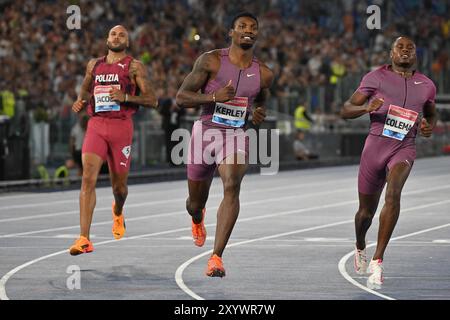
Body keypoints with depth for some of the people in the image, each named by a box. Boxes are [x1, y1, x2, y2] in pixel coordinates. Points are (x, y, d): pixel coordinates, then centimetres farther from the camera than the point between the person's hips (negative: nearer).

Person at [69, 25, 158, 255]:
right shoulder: (94, 65, 15)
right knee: (88, 178, -18)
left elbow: (152, 100, -1)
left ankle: (118, 212, 49)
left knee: (119, 183, 10)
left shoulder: (134, 66, 3)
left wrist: (125, 97, -15)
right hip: (96, 126, 2)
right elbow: (85, 88, 33)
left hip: (121, 126, -2)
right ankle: (84, 239, -23)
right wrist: (80, 101, 10)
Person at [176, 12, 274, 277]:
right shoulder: (211, 61, -6)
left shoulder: (264, 74, 4)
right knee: (196, 201, 13)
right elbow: (181, 97, -7)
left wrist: (259, 114, 1)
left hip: (236, 135, 0)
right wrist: (213, 97, -24)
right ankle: (198, 219, 56)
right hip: (205, 131, 0)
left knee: (232, 186, -29)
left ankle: (217, 258, -31)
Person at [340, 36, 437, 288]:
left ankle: (378, 261, -27)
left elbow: (431, 115, 28)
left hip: (404, 148, 0)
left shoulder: (427, 86, 10)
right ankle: (360, 248, 46)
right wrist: (366, 108, -21)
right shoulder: (376, 77, 2)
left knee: (393, 194, -29)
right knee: (367, 210, 10)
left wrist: (429, 127, 4)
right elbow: (346, 110, 1)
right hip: (376, 145, 0)